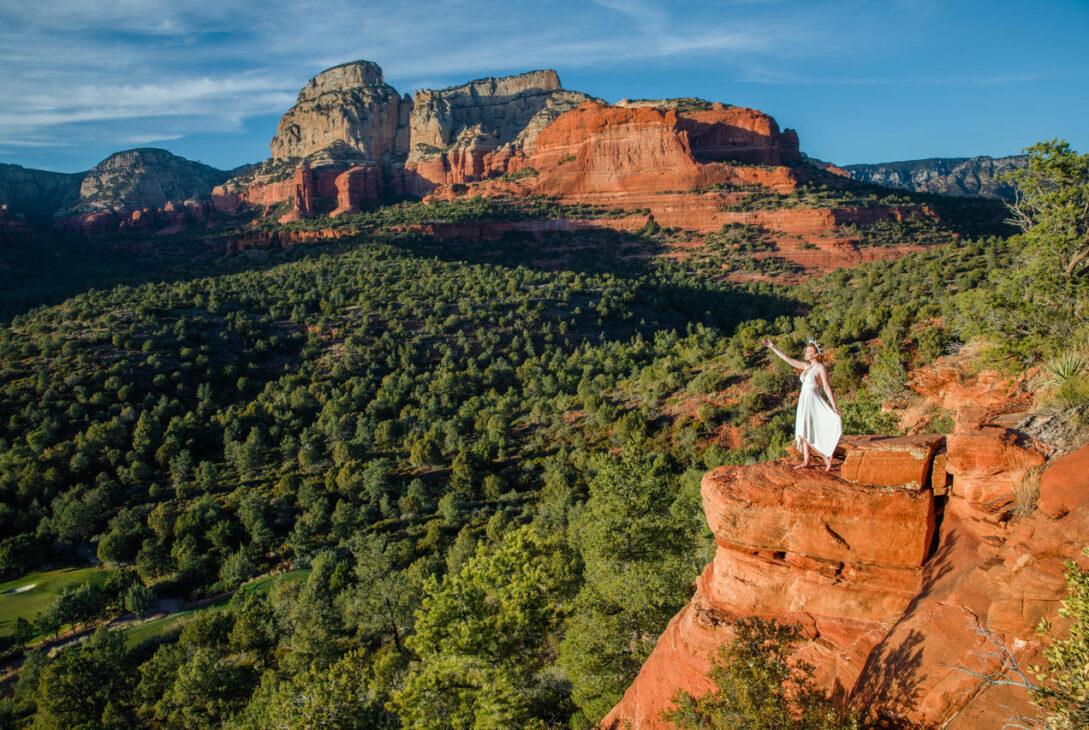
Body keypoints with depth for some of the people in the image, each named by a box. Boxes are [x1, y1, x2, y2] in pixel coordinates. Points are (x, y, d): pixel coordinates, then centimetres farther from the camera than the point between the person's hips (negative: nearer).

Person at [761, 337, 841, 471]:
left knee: (805, 434, -9)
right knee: (803, 433, 10)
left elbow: (827, 388, -14)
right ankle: (806, 461, 16)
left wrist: (834, 407, -17)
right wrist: (773, 348, 15)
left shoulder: (821, 368, -12)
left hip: (813, 402, -8)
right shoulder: (806, 366, 10)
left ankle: (826, 457, -1)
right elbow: (788, 360, 15)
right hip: (804, 401, 8)